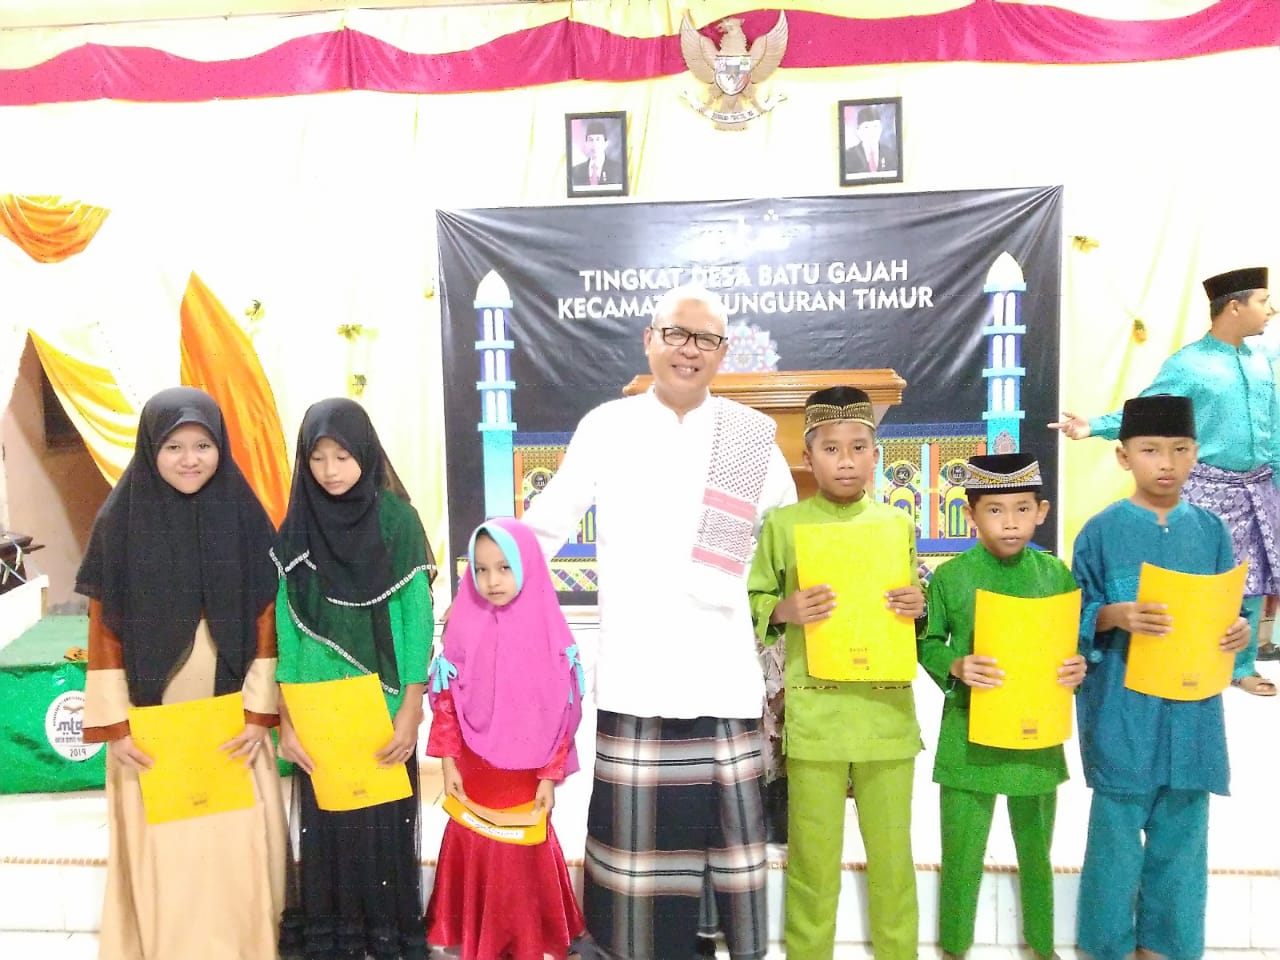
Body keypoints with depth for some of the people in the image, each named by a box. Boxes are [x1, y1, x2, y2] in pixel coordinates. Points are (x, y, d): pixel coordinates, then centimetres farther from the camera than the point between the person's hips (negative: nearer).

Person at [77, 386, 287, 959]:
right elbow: (104, 631, -2)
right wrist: (115, 725, -5)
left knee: (237, 847, 5)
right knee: (161, 852, 7)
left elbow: (265, 623, -1)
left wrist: (259, 713, -5)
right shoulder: (120, 521, -5)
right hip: (151, 722, 0)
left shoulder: (245, 517, -3)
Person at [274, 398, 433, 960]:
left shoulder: (397, 520, -5)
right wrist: (286, 719, 1)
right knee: (326, 824, 9)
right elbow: (286, 626, 3)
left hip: (383, 703, -2)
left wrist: (411, 709, -10)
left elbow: (418, 616, -6)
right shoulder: (295, 530, 2)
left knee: (384, 823, 6)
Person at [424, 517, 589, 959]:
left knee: (524, 859, 10)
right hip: (474, 774, 2)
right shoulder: (464, 628, -6)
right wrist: (449, 764, -3)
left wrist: (550, 777, -6)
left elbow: (562, 713, -6)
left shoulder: (549, 632, -10)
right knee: (476, 856, 13)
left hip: (526, 776, -2)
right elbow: (446, 702, -1)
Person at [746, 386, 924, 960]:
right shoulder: (782, 524, 0)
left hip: (888, 710, 2)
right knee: (813, 859, 8)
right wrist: (785, 611, -15)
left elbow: (916, 605, 14)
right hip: (813, 713, -2)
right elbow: (750, 606, 3)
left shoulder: (899, 525, 6)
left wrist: (918, 607, -8)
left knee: (893, 854, 12)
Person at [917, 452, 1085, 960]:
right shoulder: (950, 577, -8)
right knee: (961, 855, 9)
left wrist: (1079, 668, -14)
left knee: (1037, 851, 21)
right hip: (968, 735, -2)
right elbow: (928, 644, -1)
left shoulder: (1057, 575, -1)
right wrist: (955, 667, -20)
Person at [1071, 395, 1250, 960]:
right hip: (1122, 710, -3)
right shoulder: (1102, 531, -4)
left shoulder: (1211, 530, 6)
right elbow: (1077, 617, -3)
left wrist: (1239, 632, -11)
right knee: (1117, 830, 4)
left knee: (1181, 833, 11)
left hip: (1191, 707, 4)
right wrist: (1117, 616, -22)